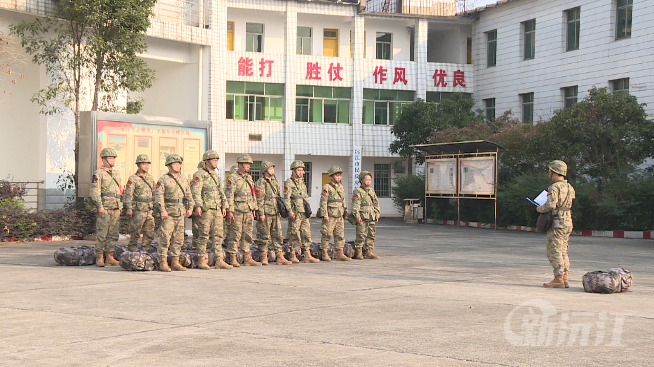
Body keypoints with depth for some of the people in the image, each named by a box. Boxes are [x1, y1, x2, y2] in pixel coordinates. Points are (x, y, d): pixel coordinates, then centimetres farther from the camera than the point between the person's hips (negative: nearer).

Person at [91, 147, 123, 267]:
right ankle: (99, 258, -1)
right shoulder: (99, 174, -3)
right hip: (104, 208, -7)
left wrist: (120, 205, 17)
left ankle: (110, 257, 11)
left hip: (116, 209, 7)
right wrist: (100, 206, -17)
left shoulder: (116, 173, 19)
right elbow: (95, 191, -10)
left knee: (113, 234, 6)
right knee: (101, 234, -6)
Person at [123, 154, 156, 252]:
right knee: (135, 233, -4)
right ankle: (132, 248, 9)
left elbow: (154, 193, 23)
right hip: (138, 210, -6)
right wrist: (129, 208, -18)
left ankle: (145, 249, 17)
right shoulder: (133, 179, -5)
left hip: (149, 211, 6)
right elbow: (128, 194, -10)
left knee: (150, 232, 7)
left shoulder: (150, 178, 15)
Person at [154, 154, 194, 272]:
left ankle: (175, 262, 14)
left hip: (181, 213, 6)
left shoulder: (184, 180, 16)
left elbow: (189, 195, 18)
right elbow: (158, 196, -9)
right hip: (168, 213, -6)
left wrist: (190, 208, 4)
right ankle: (163, 263, -3)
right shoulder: (163, 180, -2)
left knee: (178, 239, 7)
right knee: (165, 238, -8)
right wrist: (162, 210, -20)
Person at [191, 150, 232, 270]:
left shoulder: (216, 175, 19)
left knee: (218, 235, 4)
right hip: (205, 209, -7)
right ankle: (201, 260, 5)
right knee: (204, 235, -2)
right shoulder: (199, 175, -6)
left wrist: (224, 206, 17)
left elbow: (221, 192, 24)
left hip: (217, 210, 8)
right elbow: (195, 191, -15)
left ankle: (219, 261, 5)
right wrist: (198, 206, -26)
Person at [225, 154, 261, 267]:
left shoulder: (249, 178, 16)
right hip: (237, 211, -7)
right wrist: (229, 211, -17)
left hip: (248, 211, 7)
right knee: (235, 235, -5)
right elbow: (229, 195, -12)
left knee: (248, 235, 9)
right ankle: (233, 259, 1)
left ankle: (247, 258, 13)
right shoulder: (233, 178, -7)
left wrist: (254, 209, 17)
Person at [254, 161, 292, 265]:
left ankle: (280, 257, 5)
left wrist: (280, 209, 19)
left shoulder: (274, 181, 17)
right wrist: (261, 213, -17)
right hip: (265, 213, -7)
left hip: (276, 213, 7)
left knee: (278, 235, 4)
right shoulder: (260, 183, -7)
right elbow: (259, 200, -12)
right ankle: (264, 257, 7)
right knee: (265, 236, -1)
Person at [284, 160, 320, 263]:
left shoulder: (302, 183, 20)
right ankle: (292, 256, 4)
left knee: (306, 234, 4)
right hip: (295, 213, -8)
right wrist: (290, 210, -21)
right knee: (294, 234, -3)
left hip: (304, 213, 8)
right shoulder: (289, 183, -4)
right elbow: (286, 198, -12)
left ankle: (307, 256, 5)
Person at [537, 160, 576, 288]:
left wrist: (540, 209, -5)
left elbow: (551, 205, -23)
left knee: (554, 252, -4)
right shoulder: (569, 187, 13)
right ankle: (565, 278, 13)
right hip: (567, 222, 9)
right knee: (563, 251, 13)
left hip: (557, 223, -9)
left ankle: (558, 280, -5)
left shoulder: (555, 187, -14)